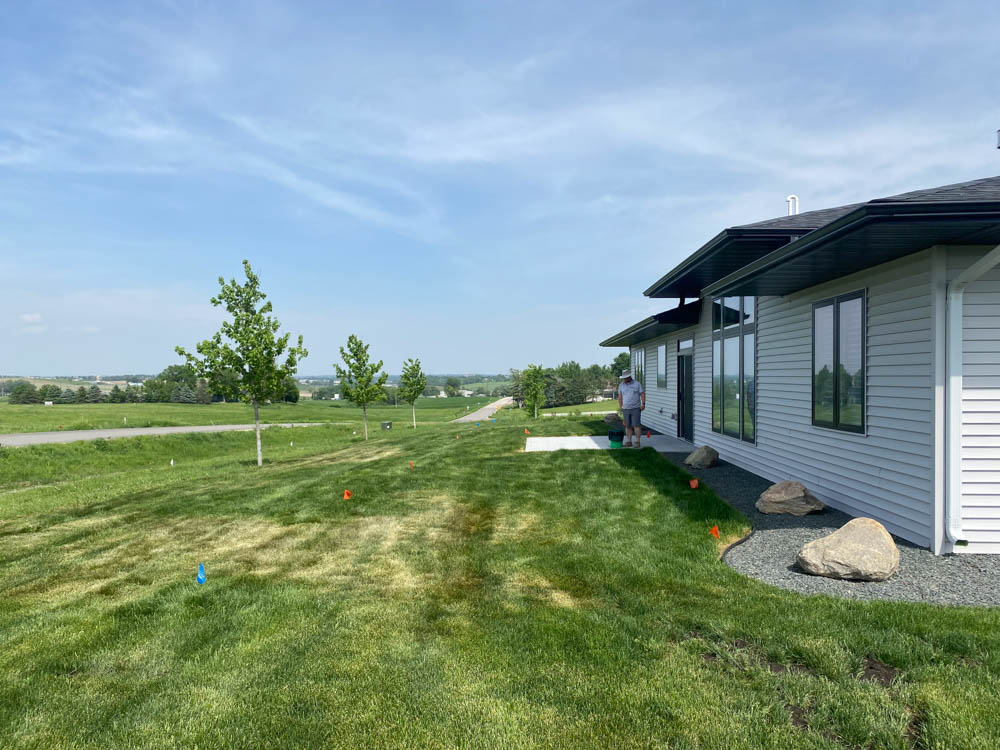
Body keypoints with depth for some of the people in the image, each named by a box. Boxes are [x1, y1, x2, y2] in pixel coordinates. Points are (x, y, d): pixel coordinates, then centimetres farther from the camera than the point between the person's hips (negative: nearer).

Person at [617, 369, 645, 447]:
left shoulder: (637, 384, 1)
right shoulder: (621, 385, 9)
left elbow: (642, 394, -1)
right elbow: (620, 397, 12)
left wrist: (643, 404, -12)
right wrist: (621, 407, 8)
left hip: (636, 409, -3)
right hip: (625, 409, 3)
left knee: (636, 425, -7)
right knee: (628, 426, 6)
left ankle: (637, 442, -4)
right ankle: (628, 442, 13)